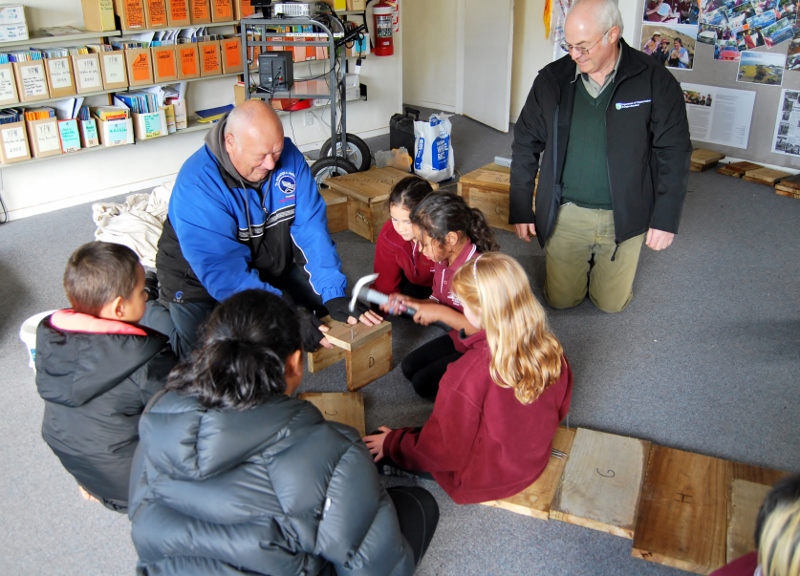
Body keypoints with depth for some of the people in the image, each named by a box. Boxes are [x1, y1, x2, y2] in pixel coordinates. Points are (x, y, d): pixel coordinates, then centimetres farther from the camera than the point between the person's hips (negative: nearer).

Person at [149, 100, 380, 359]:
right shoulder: (197, 184, -31)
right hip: (201, 282, -5)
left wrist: (334, 295, -29)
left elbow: (311, 228, -19)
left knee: (323, 312, -1)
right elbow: (222, 270, -35)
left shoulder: (289, 157, -16)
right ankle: (152, 315, 10)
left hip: (270, 271, 5)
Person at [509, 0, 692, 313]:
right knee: (561, 300, 12)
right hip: (565, 214, 1)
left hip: (623, 217, -1)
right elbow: (526, 146, 1)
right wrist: (520, 209, 0)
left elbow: (674, 153, -7)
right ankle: (579, 266, 43)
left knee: (612, 303, 13)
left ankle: (601, 268, 45)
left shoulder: (655, 81, -11)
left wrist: (666, 217, -9)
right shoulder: (552, 78, -5)